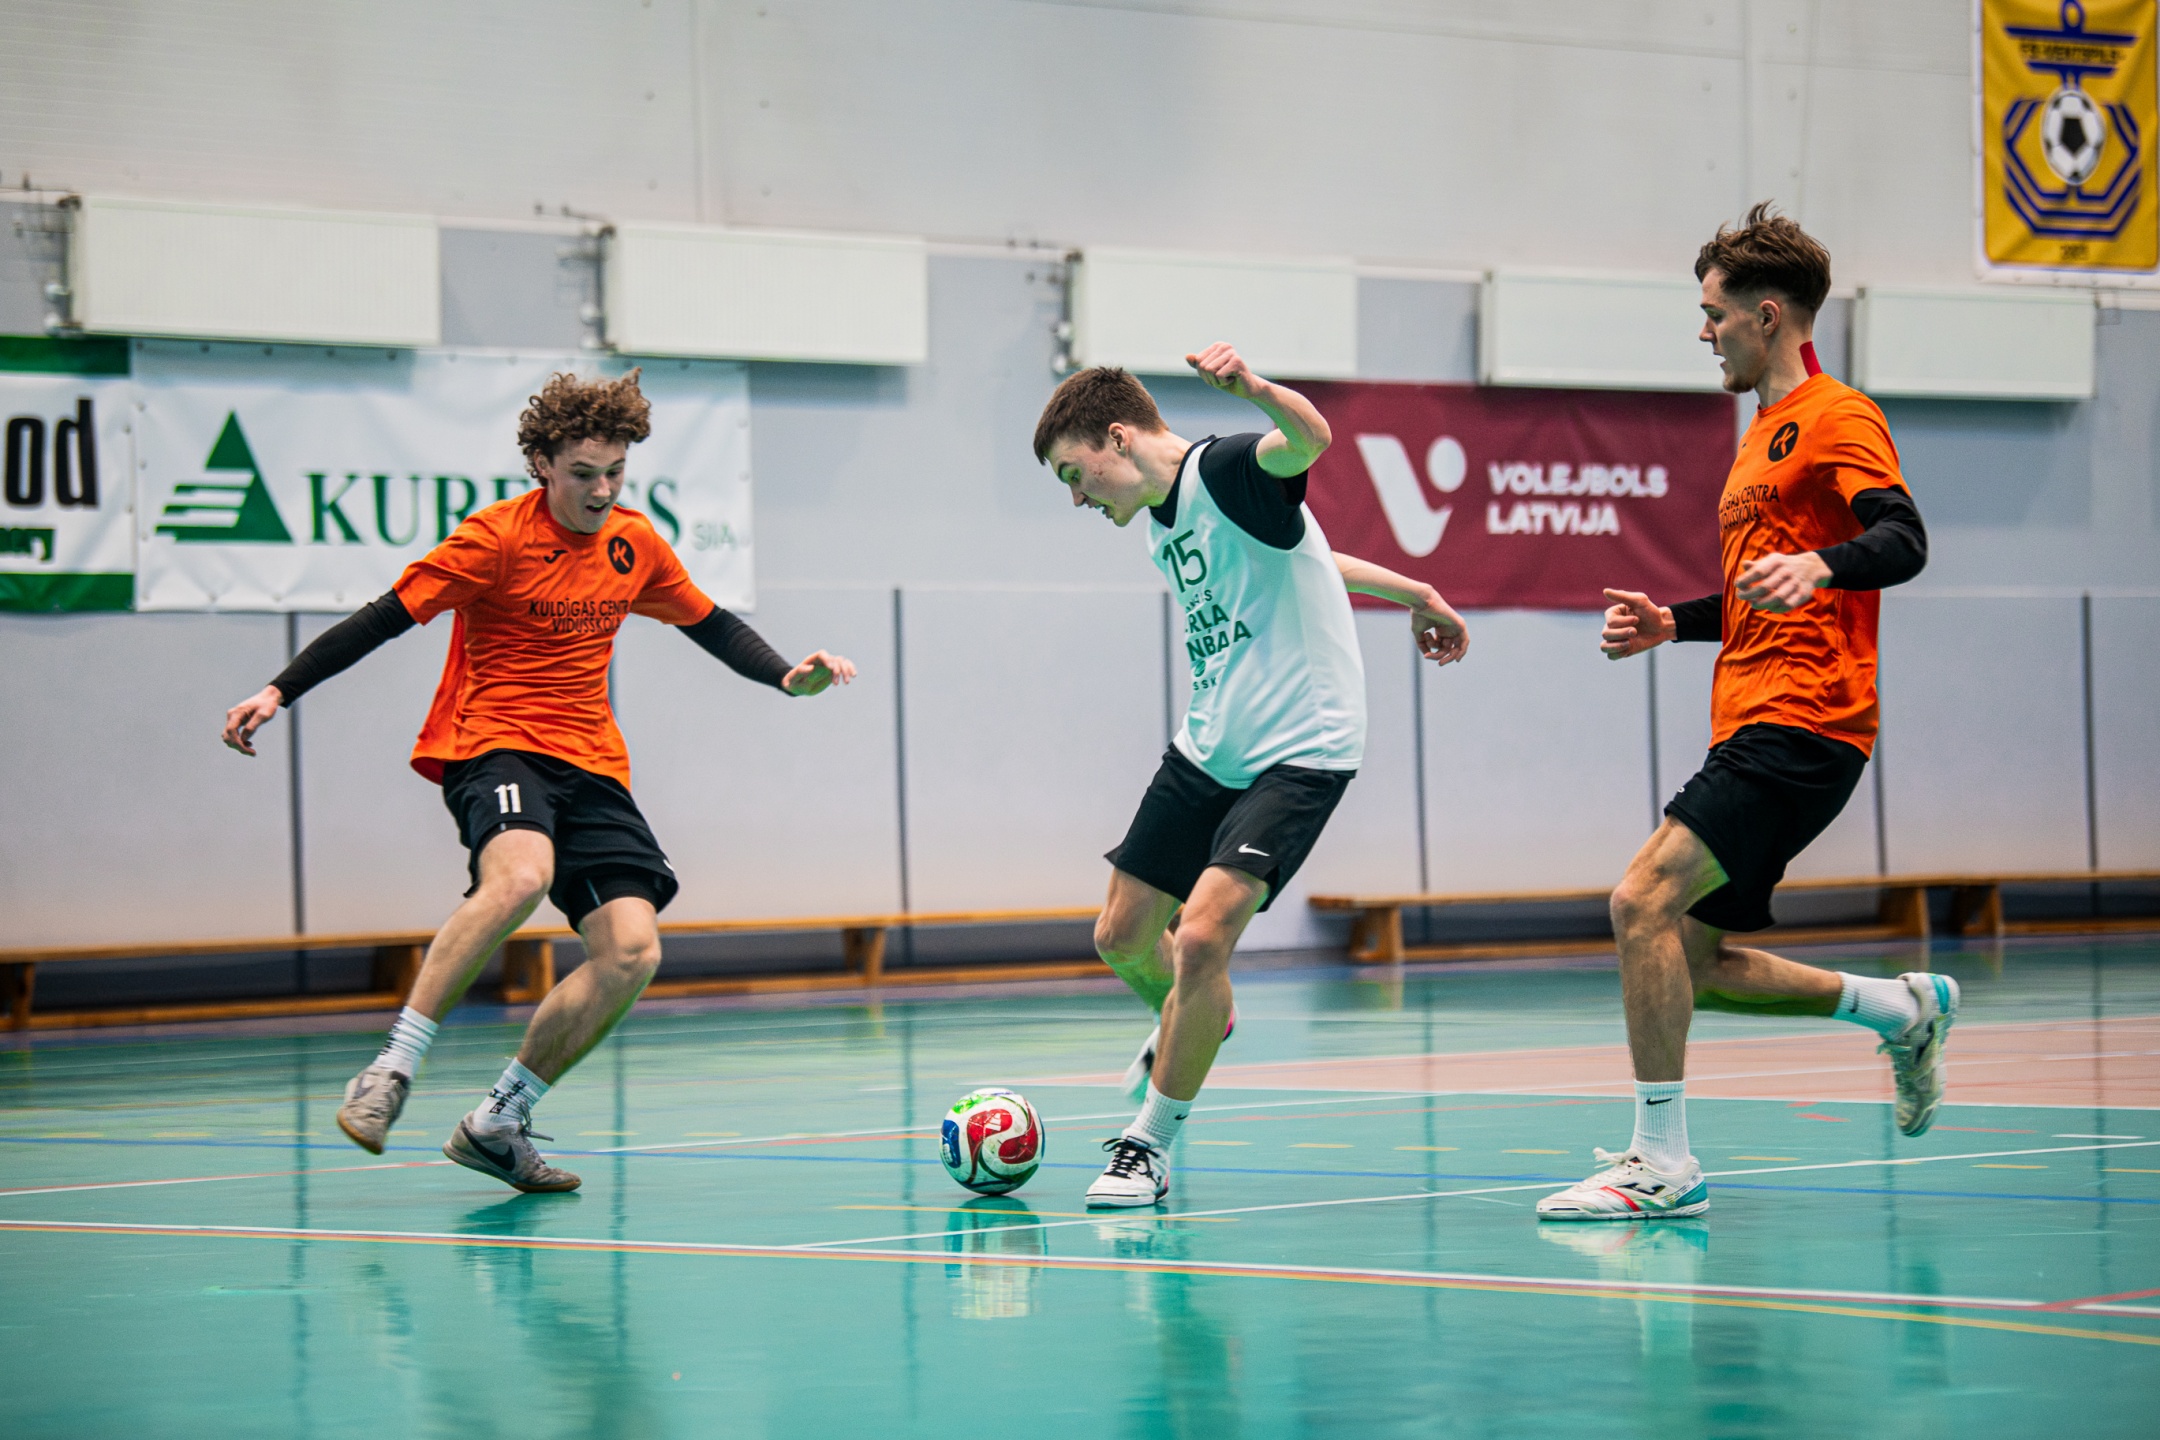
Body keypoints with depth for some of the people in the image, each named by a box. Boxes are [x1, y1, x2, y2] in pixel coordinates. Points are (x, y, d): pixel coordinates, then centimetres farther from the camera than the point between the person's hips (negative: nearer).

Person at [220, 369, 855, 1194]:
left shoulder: (635, 545, 8)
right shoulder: (498, 538, -9)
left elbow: (711, 625, 23)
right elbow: (385, 619, -9)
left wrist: (788, 677, 8)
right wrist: (278, 693, -15)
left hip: (591, 765, 6)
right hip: (493, 745, -6)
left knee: (632, 953, -10)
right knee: (520, 876, -38)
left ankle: (497, 1124, 3)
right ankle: (391, 1072, -31)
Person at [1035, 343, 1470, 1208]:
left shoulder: (1226, 472, -15)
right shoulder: (1161, 518, 12)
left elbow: (1309, 439, -38)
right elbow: (1289, 557, 26)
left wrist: (1255, 390, -59)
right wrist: (1412, 592, 26)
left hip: (1299, 752, -9)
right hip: (1207, 749, 9)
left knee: (1202, 937, -20)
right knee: (1123, 939, 10)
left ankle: (1150, 1146, -4)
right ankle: (1190, 1025, 45)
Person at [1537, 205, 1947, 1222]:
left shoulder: (1837, 418, -6)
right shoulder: (1766, 433, 24)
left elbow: (1901, 541, -23)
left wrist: (1818, 565, -41)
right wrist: (1673, 622, 20)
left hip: (1802, 725, -10)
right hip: (1753, 724, 10)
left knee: (1643, 900, -21)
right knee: (1692, 963, 8)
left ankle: (1663, 1163, -18)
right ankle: (1905, 1008, 21)